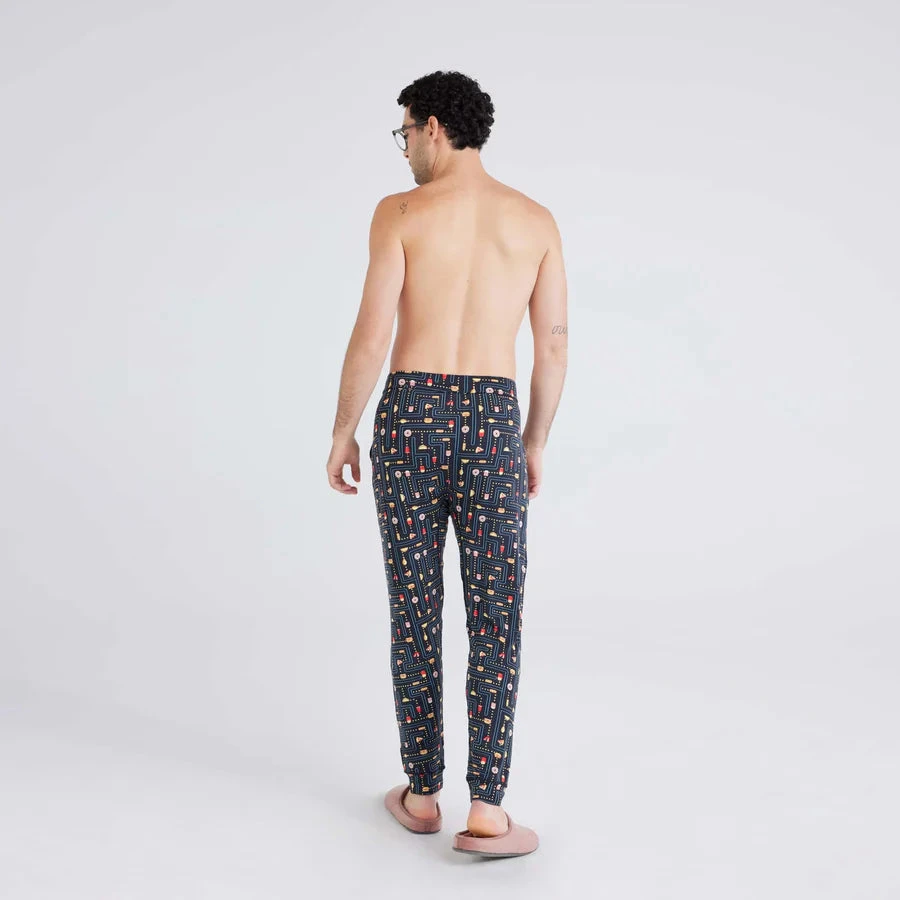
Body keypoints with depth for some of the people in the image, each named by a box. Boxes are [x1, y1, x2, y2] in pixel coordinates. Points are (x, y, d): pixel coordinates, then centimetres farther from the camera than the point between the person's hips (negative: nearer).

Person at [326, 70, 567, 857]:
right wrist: (536, 446, 17)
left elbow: (371, 336, -7)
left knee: (415, 610, 9)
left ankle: (422, 793, 19)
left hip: (411, 419, -1)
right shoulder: (537, 219, 9)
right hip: (491, 427, 1)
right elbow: (554, 347, 7)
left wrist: (342, 433, 5)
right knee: (496, 621, 4)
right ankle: (486, 812, 1)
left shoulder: (400, 211, -1)